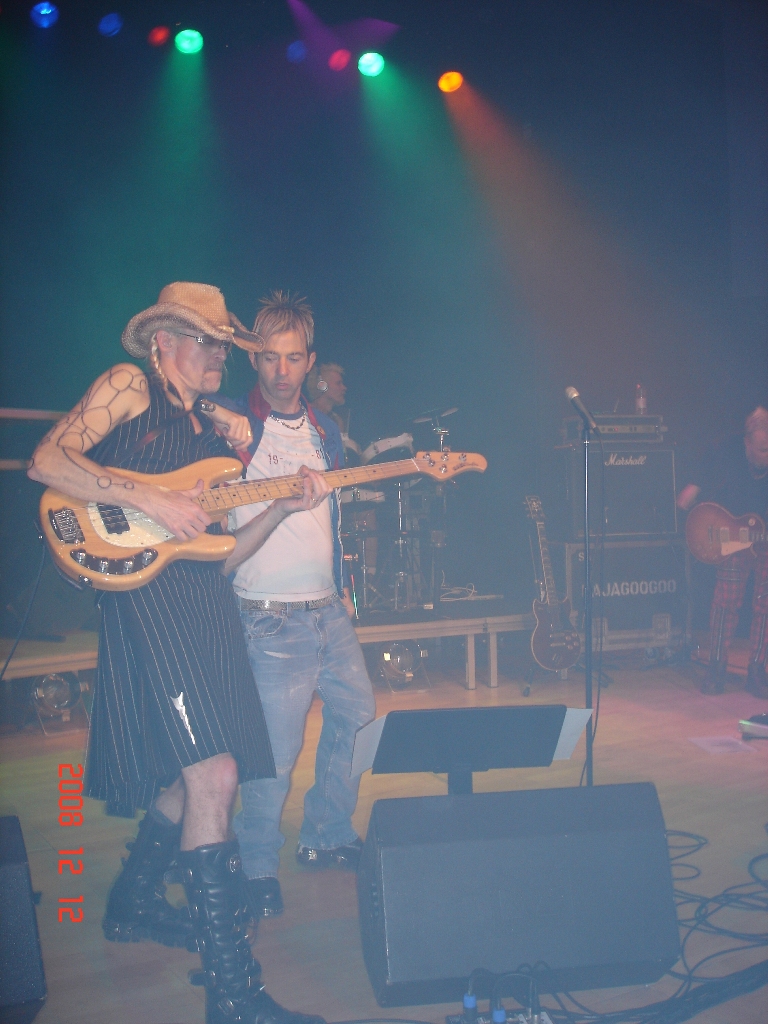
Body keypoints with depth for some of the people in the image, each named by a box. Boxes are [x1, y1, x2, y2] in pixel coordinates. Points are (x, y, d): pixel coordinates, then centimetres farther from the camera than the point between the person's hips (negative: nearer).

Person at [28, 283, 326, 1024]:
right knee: (213, 775, -17)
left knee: (193, 775, 14)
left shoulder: (210, 427, 23)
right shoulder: (128, 387, 3)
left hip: (206, 600, 9)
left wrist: (284, 504, 2)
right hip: (147, 594, -8)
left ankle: (134, 901, 39)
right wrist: (151, 501, -18)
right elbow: (47, 462, -11)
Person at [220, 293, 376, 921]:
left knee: (358, 719, 14)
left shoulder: (324, 431, 12)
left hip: (329, 612, 7)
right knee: (275, 754, -5)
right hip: (271, 619, -7)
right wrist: (281, 508, -25)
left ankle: (326, 837, 32)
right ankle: (259, 870, 15)